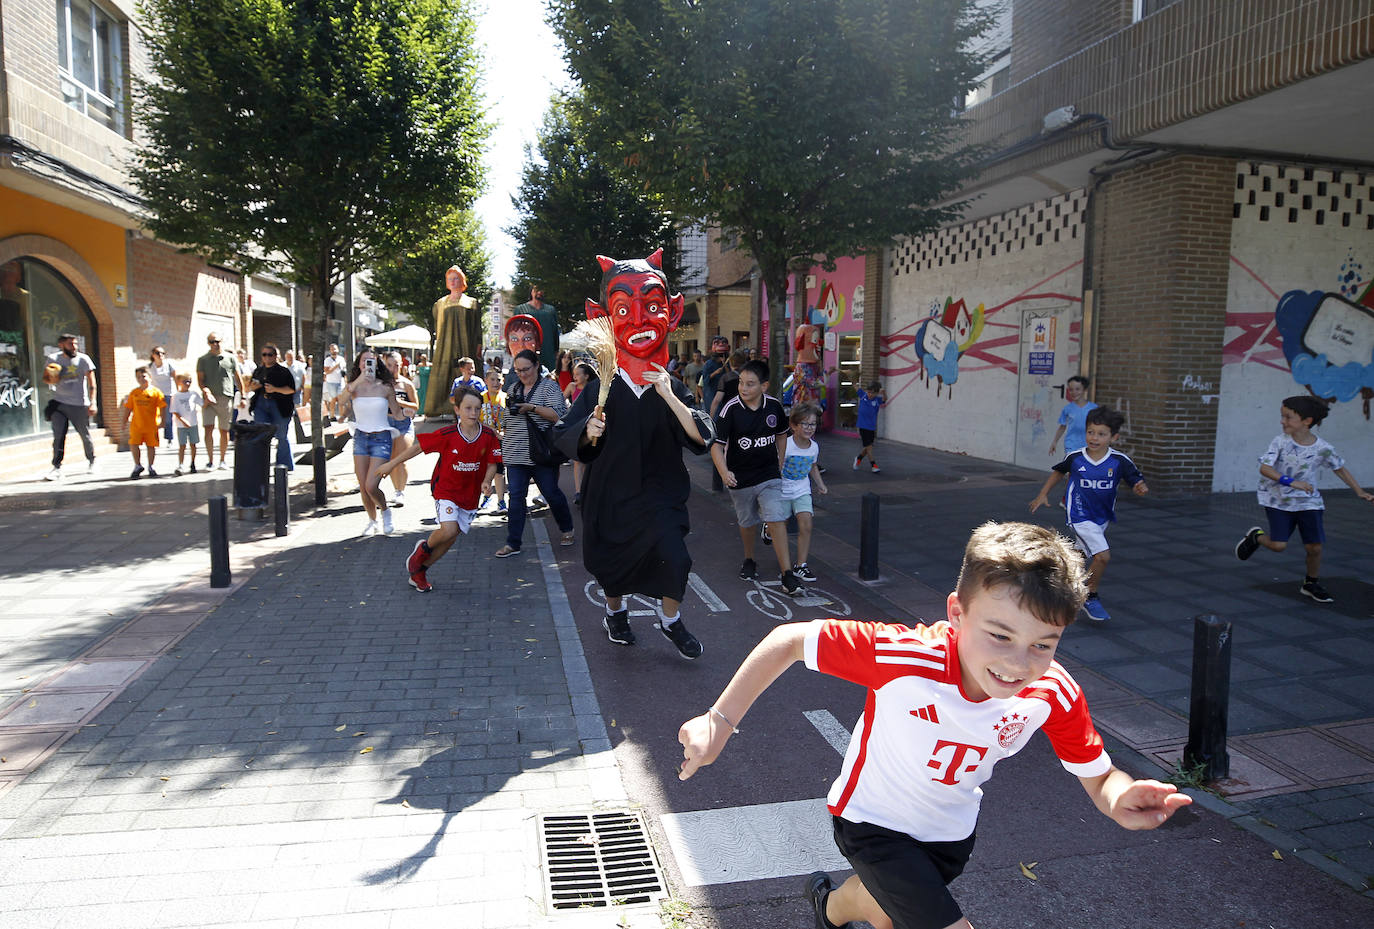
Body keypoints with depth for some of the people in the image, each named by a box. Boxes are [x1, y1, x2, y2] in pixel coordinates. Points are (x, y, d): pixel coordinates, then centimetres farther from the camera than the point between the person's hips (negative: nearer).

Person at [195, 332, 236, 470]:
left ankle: (222, 461, 15)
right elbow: (200, 380, 3)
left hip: (226, 398, 1)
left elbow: (238, 379, 13)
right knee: (209, 428, -12)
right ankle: (210, 461, -8)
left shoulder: (230, 359, 9)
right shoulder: (203, 360, 8)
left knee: (224, 430, 5)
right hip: (210, 399, -1)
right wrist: (206, 391, -15)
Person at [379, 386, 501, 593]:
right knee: (448, 530, -24)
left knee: (450, 539, 7)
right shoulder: (447, 435, -16)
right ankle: (424, 548, 11)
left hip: (470, 494, 3)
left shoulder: (488, 436, -10)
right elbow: (418, 446, -5)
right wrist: (392, 463, 0)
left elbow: (492, 464, 0)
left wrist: (486, 482, -19)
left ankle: (419, 572, 28)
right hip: (445, 489, -3)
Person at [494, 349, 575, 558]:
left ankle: (566, 530, 29)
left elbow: (558, 415, -14)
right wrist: (510, 405, 4)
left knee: (551, 493, 6)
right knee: (516, 496, 2)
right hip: (516, 454, 5)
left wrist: (532, 407, -20)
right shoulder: (514, 389, 15)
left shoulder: (548, 386, -3)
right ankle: (512, 543, 5)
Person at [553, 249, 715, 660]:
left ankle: (670, 620, 8)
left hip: (659, 492, -1)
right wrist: (588, 432, -21)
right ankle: (615, 612, 49)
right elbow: (566, 437, 0)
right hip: (610, 493, 1)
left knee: (672, 555, -21)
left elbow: (702, 437, -18)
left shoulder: (672, 389, -5)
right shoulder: (600, 390, -6)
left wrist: (669, 397, -26)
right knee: (611, 564, 16)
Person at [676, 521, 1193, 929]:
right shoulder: (902, 656, -39)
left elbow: (1099, 776, -13)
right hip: (875, 822, -5)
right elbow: (790, 641, -30)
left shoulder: (1054, 695, -26)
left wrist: (1120, 801, -37)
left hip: (952, 831, 5)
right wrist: (720, 720, -30)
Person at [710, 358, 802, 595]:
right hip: (740, 478, -1)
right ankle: (749, 561, 41)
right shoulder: (731, 409, -14)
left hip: (769, 475, 1)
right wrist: (723, 471, -28)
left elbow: (781, 434, 14)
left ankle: (787, 573, -7)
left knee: (777, 520, -11)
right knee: (746, 522, 15)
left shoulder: (774, 406, -4)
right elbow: (717, 443, -14)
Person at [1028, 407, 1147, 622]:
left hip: (1102, 517, 3)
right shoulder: (1075, 457, -12)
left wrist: (1141, 489, -33)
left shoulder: (1120, 461, -13)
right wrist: (1043, 494, 7)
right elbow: (1059, 472, 8)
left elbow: (1137, 482, -9)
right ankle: (1089, 598, 2)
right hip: (1080, 516, -3)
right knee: (1102, 556, -18)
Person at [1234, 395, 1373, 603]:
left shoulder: (1322, 448, -8)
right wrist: (1290, 481, -31)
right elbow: (1264, 468, -19)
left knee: (1314, 547, 0)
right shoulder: (1280, 441, -12)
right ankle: (1256, 536, 23)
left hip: (1308, 502, 2)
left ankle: (1312, 584, 24)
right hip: (1278, 501, -2)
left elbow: (1340, 469, 9)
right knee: (1278, 545, -11)